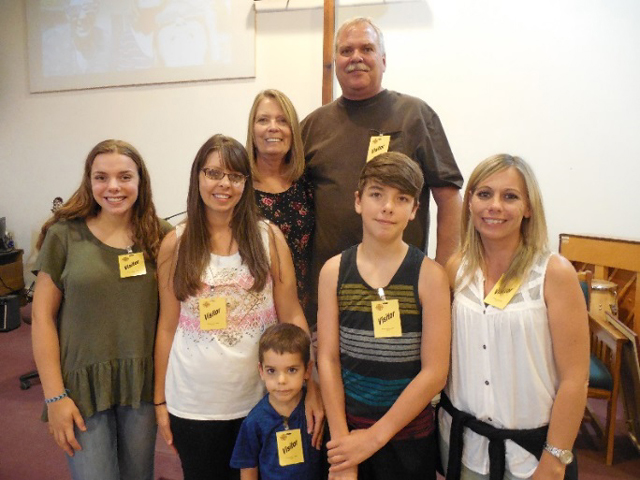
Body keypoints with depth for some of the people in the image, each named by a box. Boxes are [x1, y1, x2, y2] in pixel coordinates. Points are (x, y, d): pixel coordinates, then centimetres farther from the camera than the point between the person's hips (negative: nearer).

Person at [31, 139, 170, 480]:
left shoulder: (162, 237, -1)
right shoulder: (64, 235, -6)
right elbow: (43, 317, -4)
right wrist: (54, 396, -6)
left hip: (144, 383, 2)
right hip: (83, 385, -2)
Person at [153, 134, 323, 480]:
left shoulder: (269, 237, -3)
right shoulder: (175, 244, -1)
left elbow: (292, 318, -3)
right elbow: (167, 327, 3)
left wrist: (310, 387, -8)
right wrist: (160, 400, 5)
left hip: (259, 398, 0)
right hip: (193, 404, 0)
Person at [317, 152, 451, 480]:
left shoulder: (429, 275, -11)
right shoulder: (334, 270, -4)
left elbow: (434, 372, -12)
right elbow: (328, 358, -5)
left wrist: (374, 437, -11)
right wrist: (342, 440, -9)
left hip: (407, 432, -1)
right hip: (347, 427, 2)